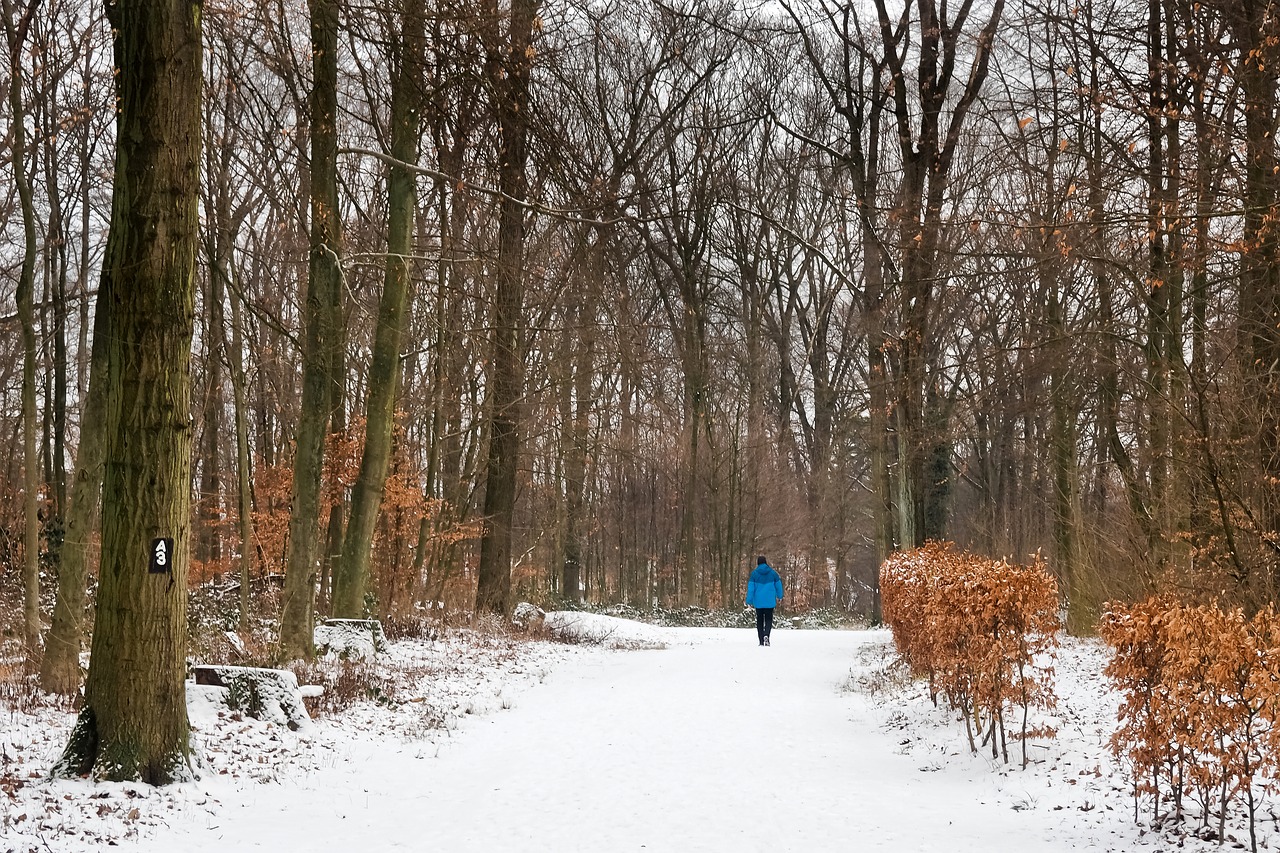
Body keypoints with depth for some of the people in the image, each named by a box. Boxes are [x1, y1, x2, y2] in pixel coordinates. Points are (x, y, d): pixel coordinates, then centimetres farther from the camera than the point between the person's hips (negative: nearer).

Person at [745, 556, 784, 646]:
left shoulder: (754, 574, -4)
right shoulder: (772, 573, -1)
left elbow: (750, 588, -6)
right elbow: (778, 585, 9)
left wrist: (749, 601, -2)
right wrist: (779, 596, 26)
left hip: (758, 602, 0)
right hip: (770, 601, 0)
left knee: (759, 621, 11)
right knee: (769, 619, 7)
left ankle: (761, 641, 10)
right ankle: (766, 635, -20)